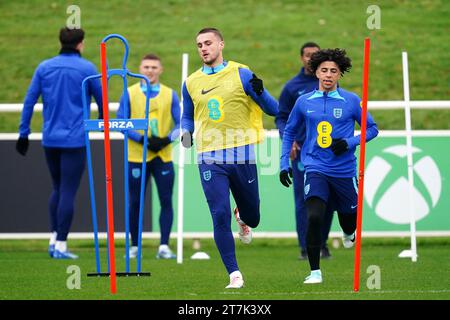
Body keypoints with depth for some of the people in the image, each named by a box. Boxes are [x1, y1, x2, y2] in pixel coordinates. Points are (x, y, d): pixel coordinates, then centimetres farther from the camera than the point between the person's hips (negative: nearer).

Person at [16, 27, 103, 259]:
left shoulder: (44, 68, 5)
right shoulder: (86, 69, -3)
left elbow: (29, 101, 4)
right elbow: (102, 100, 7)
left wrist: (23, 133, 9)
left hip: (50, 140, 4)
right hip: (74, 140, -4)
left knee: (57, 188, 19)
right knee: (68, 192, -2)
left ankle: (54, 238, 14)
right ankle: (61, 245, -4)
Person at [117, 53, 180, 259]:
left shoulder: (170, 95, 6)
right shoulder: (129, 94, 2)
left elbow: (179, 124, 5)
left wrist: (167, 139, -14)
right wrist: (142, 139, -15)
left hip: (163, 156, 1)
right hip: (137, 157, -1)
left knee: (166, 201, -4)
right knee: (135, 202, 4)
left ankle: (164, 247, -1)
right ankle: (134, 247, 13)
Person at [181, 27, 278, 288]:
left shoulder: (241, 74, -1)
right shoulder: (191, 83, 9)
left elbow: (273, 110, 0)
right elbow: (188, 117, 23)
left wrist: (260, 92, -20)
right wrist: (186, 132, 1)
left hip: (242, 156, -1)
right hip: (210, 159, 1)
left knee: (251, 216, 11)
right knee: (220, 215, -11)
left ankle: (242, 218, 50)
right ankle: (235, 275, -6)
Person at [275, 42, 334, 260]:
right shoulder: (292, 87, 3)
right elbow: (281, 117, 6)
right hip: (301, 151, -2)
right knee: (303, 200, -4)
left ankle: (322, 244, 15)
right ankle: (305, 247, -2)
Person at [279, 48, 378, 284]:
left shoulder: (351, 101, -2)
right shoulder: (304, 102, 3)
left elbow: (372, 128, 6)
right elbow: (289, 131, 17)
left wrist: (350, 143, -11)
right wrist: (284, 163, 10)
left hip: (345, 171, 1)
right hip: (316, 169, 0)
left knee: (349, 219, 16)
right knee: (314, 217, -21)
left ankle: (348, 234, 57)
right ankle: (315, 271, -10)